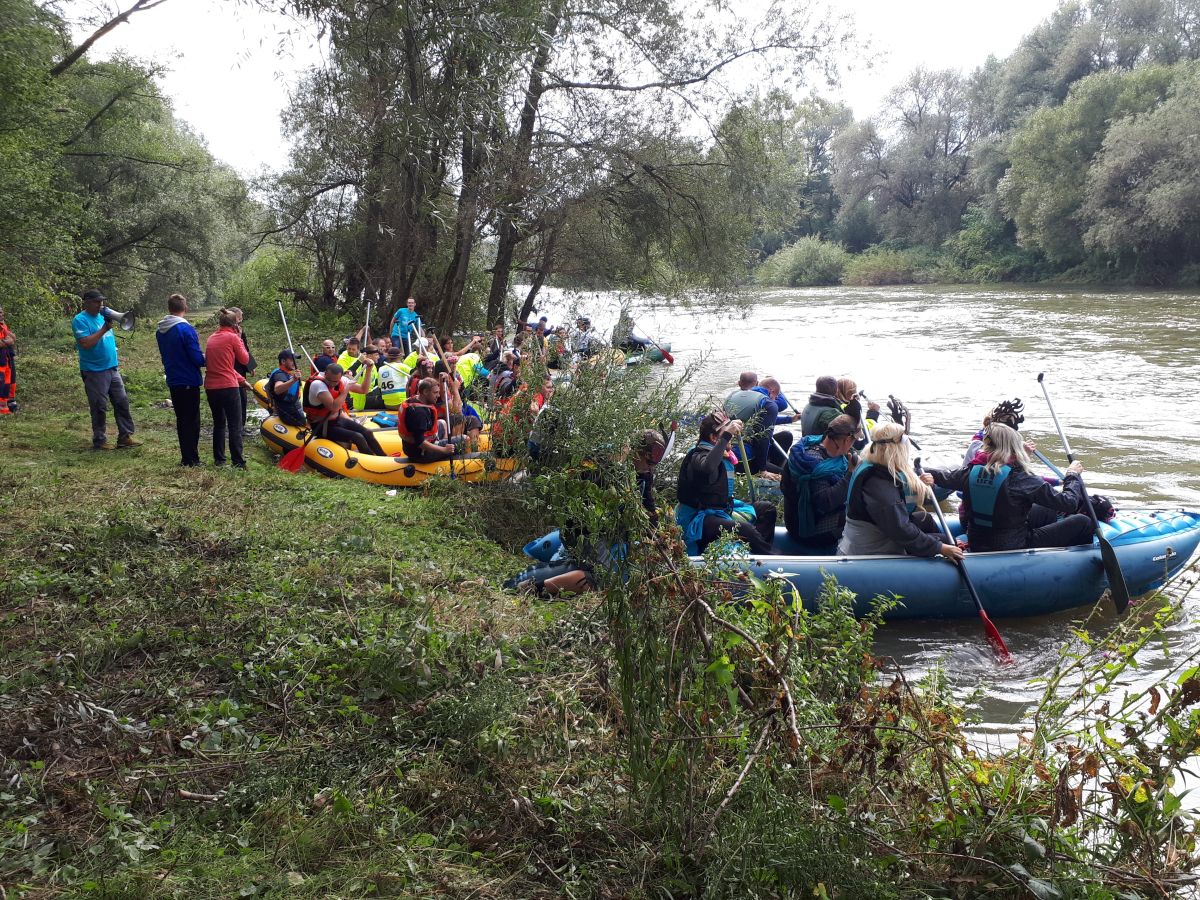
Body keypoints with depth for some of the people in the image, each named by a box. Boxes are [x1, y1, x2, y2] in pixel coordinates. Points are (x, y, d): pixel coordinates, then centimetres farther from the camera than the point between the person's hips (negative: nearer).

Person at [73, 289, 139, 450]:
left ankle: (125, 437, 13)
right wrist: (104, 329, -21)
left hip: (112, 369, 8)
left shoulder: (102, 317, 14)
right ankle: (99, 441, 9)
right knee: (99, 408, -1)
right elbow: (85, 343, -22)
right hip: (94, 371, -8)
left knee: (122, 402, 7)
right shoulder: (80, 320, -10)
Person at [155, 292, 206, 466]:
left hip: (172, 381, 7)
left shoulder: (160, 331, 6)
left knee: (181, 419, 15)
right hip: (189, 381, -7)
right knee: (192, 421, 2)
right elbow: (197, 358, -19)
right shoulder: (186, 329, -18)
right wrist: (206, 359, 1)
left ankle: (186, 457, 20)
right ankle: (191, 459, 4)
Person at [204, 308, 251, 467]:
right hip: (228, 387, -7)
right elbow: (245, 360, 1)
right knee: (235, 425, -1)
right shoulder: (232, 337, -8)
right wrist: (239, 339, 9)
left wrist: (240, 379, 19)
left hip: (210, 387, 7)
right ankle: (238, 462, -3)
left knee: (219, 423, 18)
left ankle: (219, 459, 21)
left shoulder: (212, 338, 12)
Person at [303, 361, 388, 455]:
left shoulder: (341, 381, -3)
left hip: (337, 420, 8)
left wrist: (368, 369, -3)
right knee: (358, 438, -19)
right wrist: (346, 389, -26)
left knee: (367, 433, -3)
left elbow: (363, 389, 7)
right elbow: (333, 407, -35)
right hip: (322, 426, -7)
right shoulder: (317, 384, -26)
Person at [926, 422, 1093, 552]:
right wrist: (1073, 475, 0)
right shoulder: (1020, 478, -21)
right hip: (1012, 548, -7)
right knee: (1082, 521, 5)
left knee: (1047, 511, 27)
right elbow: (1067, 503, -13)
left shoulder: (971, 471, -7)